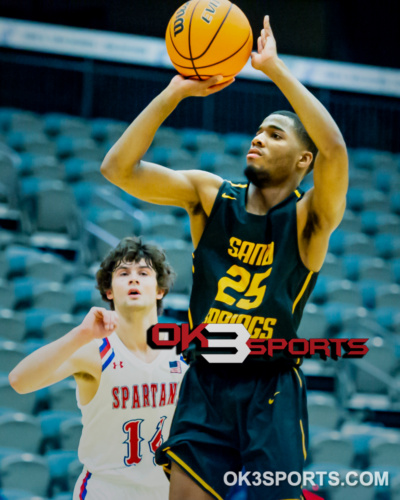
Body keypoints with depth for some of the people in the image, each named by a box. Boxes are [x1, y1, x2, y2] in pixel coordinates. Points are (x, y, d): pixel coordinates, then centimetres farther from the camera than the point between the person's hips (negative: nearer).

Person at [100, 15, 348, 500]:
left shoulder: (308, 218, -5)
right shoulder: (209, 195, 5)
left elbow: (334, 149, -26)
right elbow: (118, 168, -4)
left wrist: (275, 69, -20)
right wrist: (175, 93, -10)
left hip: (272, 390, -2)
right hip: (206, 382, 2)